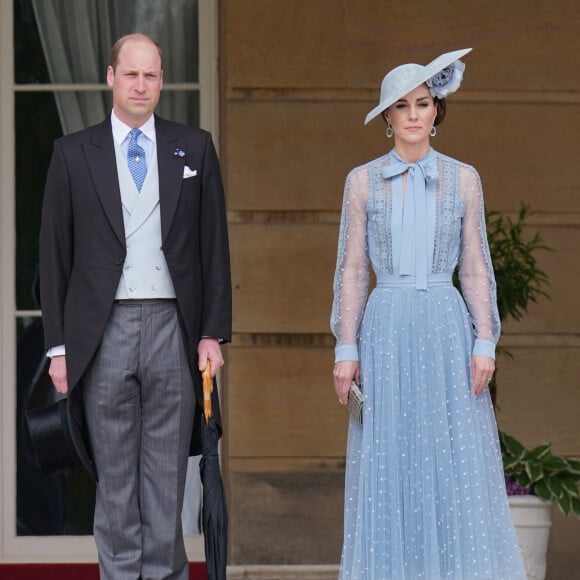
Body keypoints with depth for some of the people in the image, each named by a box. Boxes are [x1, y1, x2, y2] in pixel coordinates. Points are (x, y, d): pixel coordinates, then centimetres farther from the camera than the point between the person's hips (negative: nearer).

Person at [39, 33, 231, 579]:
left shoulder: (194, 148, 9)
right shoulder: (73, 153, 6)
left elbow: (214, 246, 8)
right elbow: (54, 254, 5)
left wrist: (212, 331, 1)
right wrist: (59, 345, 0)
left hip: (173, 329, 0)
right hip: (103, 331, 0)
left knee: (167, 476, 4)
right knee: (115, 478, 4)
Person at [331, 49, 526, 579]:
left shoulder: (463, 179, 6)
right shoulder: (363, 181, 6)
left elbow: (476, 268, 6)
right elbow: (352, 271, 5)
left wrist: (485, 343, -3)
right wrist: (346, 349, -2)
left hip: (446, 326, 0)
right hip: (386, 329, 0)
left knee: (457, 463, -2)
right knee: (390, 462, -1)